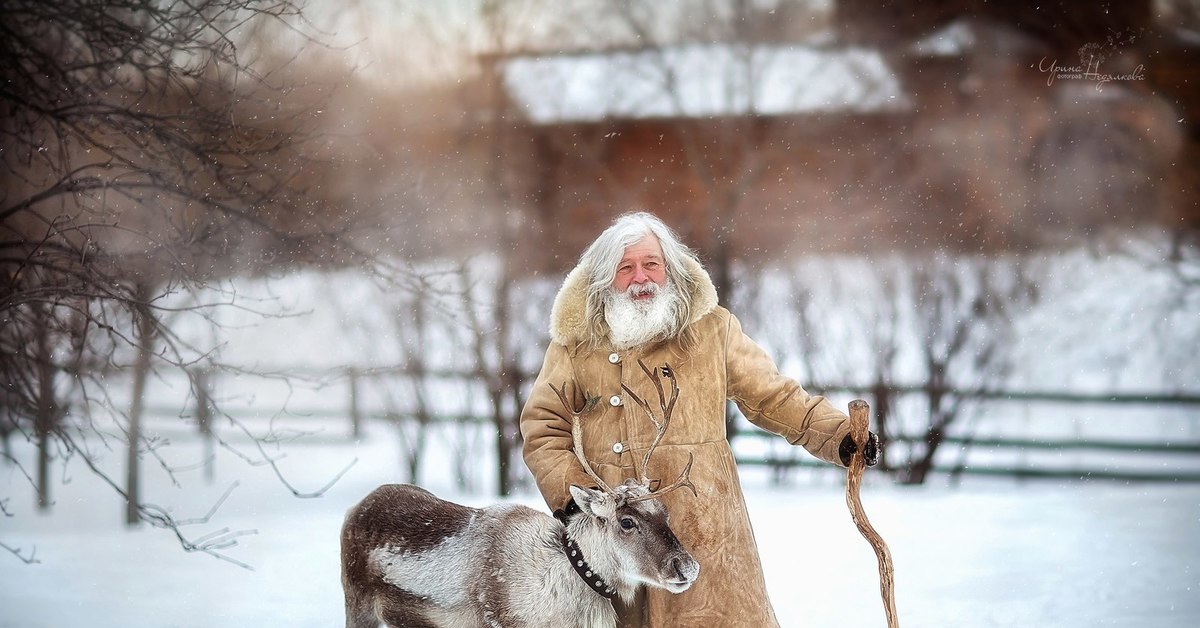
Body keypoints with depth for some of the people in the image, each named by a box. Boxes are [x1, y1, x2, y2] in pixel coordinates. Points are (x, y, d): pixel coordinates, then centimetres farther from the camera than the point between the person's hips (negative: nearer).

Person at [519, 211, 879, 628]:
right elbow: (542, 427, 10)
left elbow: (773, 398, 11)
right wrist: (570, 492, -5)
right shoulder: (576, 341, 9)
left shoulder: (712, 328, 10)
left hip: (703, 529, 0)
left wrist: (840, 436, -1)